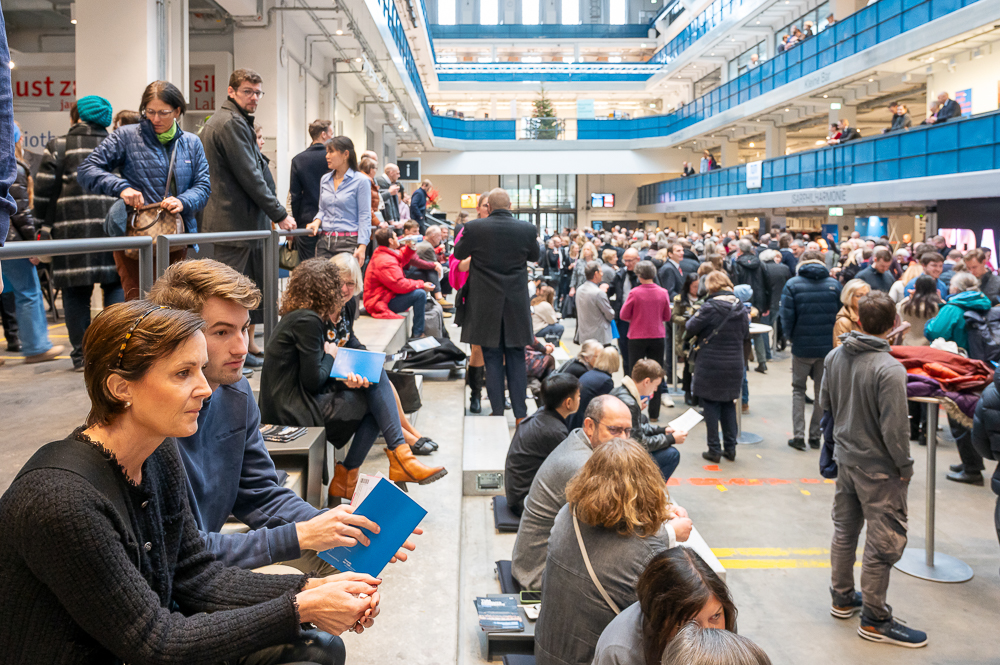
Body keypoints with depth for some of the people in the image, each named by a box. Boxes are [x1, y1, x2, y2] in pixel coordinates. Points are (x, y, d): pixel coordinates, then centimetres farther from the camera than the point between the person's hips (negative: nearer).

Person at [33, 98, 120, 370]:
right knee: (115, 285, 6)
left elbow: (44, 190, 0)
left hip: (72, 228, -2)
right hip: (111, 225, 2)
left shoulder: (58, 146, 4)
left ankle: (81, 355, 5)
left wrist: (42, 224, 6)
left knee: (76, 291, 3)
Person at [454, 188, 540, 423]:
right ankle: (520, 414, 11)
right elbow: (534, 256, 12)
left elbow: (459, 253, 7)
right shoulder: (527, 229, -6)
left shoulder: (474, 228, -11)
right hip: (516, 305, 1)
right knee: (516, 359, 9)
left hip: (485, 305, -1)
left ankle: (497, 413, 9)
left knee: (492, 360, 7)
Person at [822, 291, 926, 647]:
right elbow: (894, 428, -23)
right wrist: (905, 467, -9)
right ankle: (874, 619, 16)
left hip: (844, 458, 7)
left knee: (845, 531, 20)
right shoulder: (889, 369, -25)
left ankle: (843, 597, 36)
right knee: (885, 542, 5)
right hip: (878, 468, -7)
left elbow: (825, 404, 9)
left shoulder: (834, 357, -3)